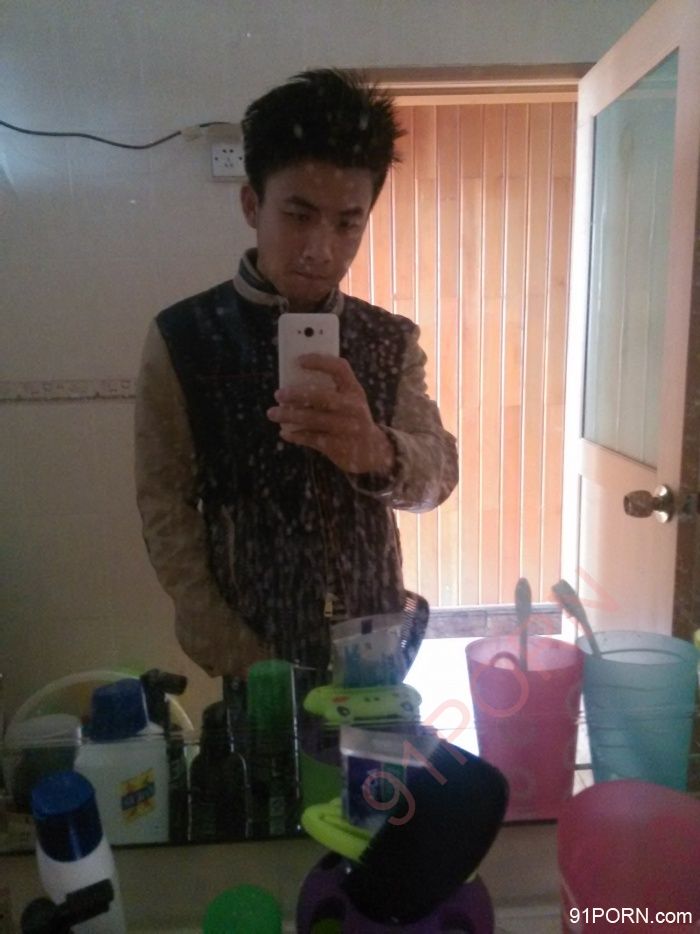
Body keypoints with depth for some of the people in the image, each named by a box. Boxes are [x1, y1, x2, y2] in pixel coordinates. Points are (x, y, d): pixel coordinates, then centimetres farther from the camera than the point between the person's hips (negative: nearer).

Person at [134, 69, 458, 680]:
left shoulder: (392, 340, -1)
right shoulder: (181, 338, -11)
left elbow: (439, 475, -11)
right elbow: (167, 516, -9)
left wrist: (376, 452, -33)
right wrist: (243, 663, -14)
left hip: (378, 648, 3)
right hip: (254, 661, -2)